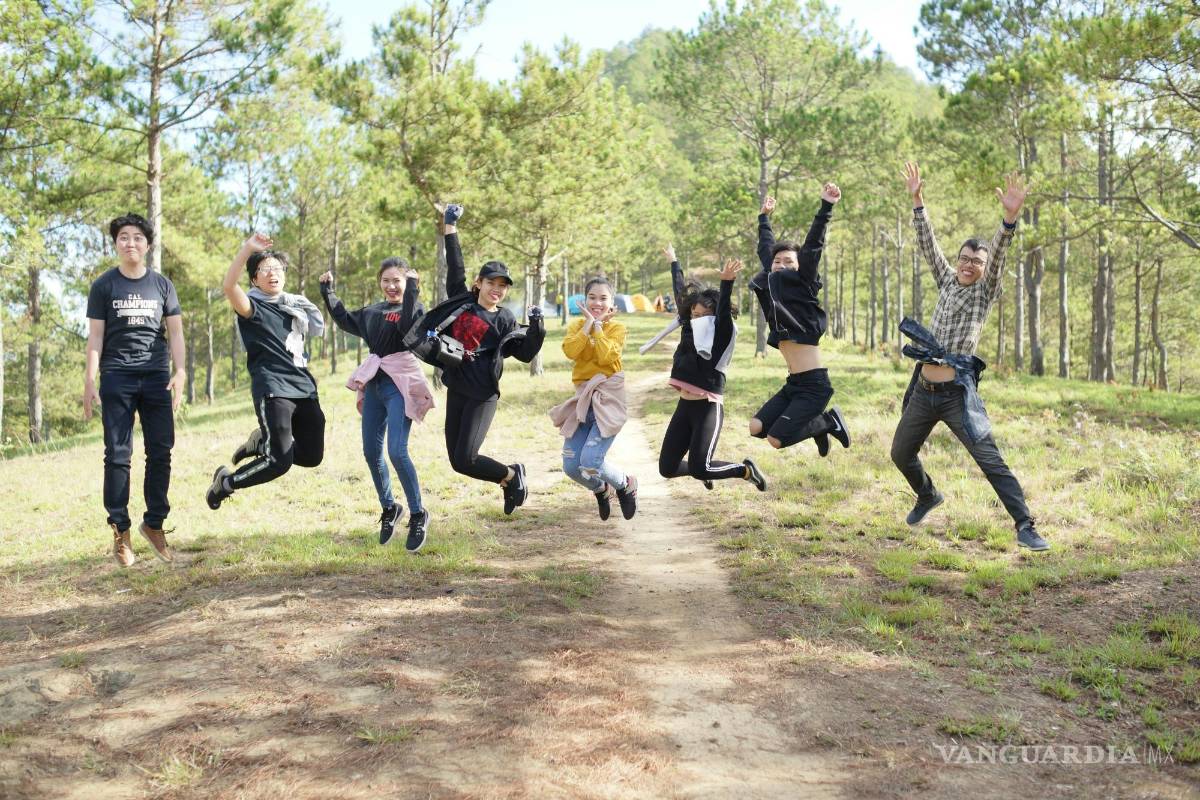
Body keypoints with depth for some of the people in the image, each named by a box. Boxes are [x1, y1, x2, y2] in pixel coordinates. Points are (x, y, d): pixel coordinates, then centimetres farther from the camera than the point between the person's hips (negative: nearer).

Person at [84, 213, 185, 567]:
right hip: (117, 378, -2)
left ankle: (154, 523, 13)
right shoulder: (103, 286, 6)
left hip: (157, 377, 2)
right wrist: (89, 381, -5)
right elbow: (95, 337, 3)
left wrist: (180, 372, -5)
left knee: (160, 451, 1)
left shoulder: (162, 285, 11)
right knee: (118, 454, -2)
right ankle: (120, 530, 3)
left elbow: (175, 332, 7)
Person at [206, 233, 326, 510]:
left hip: (304, 388, 7)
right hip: (272, 390, -7)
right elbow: (228, 286, -24)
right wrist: (247, 248, -29)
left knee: (312, 456, 10)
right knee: (280, 462, -14)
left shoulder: (295, 305, 15)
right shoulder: (253, 306, -3)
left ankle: (262, 443, 33)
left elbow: (318, 329, 31)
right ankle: (224, 483, 10)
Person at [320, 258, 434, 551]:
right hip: (374, 384, 7)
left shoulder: (413, 307, -5)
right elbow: (345, 320, 29)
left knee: (397, 452, -16)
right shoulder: (372, 311, 14)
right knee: (371, 452, 10)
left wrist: (411, 291, -30)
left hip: (400, 385, -7)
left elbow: (409, 328, -26)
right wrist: (328, 291, 25)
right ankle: (389, 508, 28)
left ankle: (418, 515, -2)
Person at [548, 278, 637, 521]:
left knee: (590, 462, -18)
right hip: (583, 398, 4)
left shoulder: (616, 327, 0)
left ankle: (626, 485, 12)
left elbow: (606, 357, -19)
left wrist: (598, 325, -11)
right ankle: (601, 490, 30)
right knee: (571, 466, -2)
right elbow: (570, 351, -13)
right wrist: (588, 323, -11)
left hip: (608, 397, -4)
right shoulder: (576, 325, 9)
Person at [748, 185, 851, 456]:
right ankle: (819, 426, 18)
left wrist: (826, 207, -22)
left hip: (814, 384, -7)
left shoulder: (802, 286, -5)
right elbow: (766, 249, 24)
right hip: (793, 383, 7)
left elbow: (813, 246, -15)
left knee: (776, 439, -11)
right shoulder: (773, 285, 11)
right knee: (756, 428, -2)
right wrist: (764, 217, 35)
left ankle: (828, 422, 12)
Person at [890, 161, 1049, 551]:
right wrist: (917, 200, 0)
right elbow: (928, 244, 8)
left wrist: (1010, 217, -32)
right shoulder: (947, 281, 12)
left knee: (990, 459, -12)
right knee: (900, 454, 16)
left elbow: (998, 255, -16)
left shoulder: (985, 291, 1)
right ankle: (928, 496, 43)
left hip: (957, 392, -5)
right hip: (923, 390, 5)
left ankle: (1025, 526, -9)